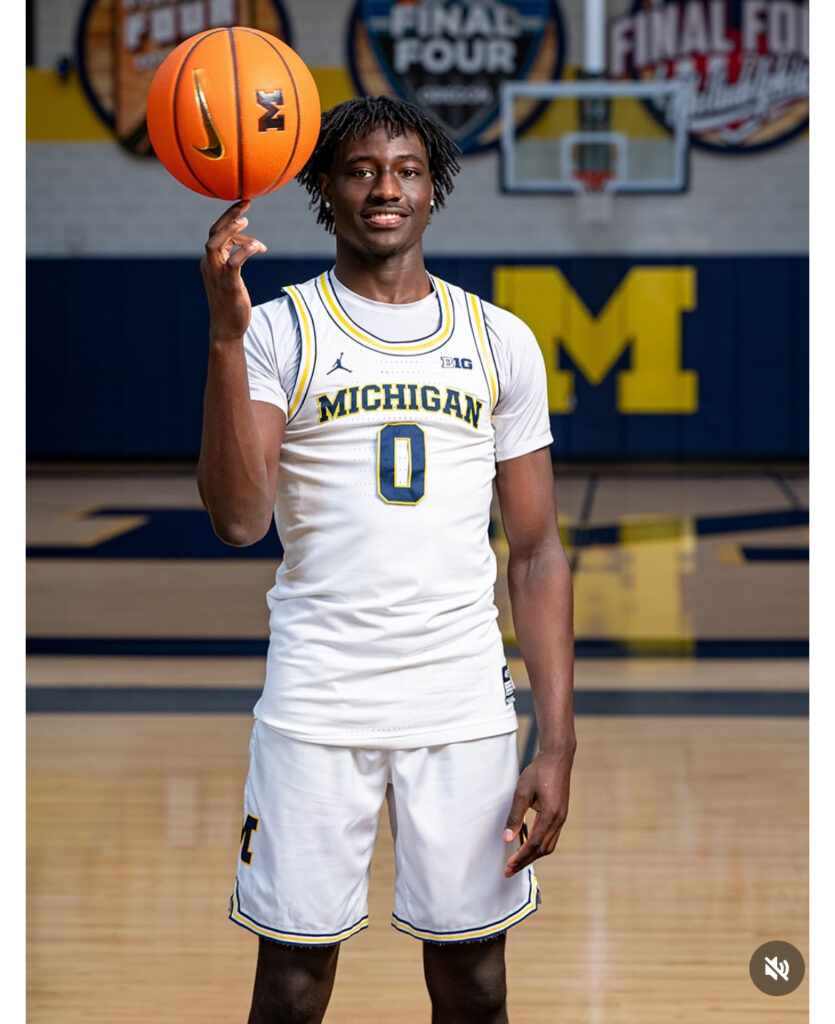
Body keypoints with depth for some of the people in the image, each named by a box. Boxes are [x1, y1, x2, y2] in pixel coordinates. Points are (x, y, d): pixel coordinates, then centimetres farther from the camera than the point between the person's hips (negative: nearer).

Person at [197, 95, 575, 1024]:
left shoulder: (500, 342, 8)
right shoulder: (278, 332, 1)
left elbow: (536, 551, 8)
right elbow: (239, 520, -13)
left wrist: (557, 741, 0)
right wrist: (225, 335, -24)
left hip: (465, 705, 2)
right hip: (315, 701, -2)